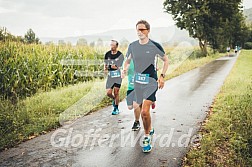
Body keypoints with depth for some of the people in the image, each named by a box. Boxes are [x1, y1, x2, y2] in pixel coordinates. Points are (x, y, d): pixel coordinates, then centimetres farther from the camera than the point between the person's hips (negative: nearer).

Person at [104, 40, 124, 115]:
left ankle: (116, 108, 15)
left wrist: (116, 67, -21)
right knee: (108, 93, -4)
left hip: (117, 75, -3)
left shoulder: (120, 55, -5)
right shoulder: (107, 54, 6)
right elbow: (105, 63, 19)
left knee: (116, 93, 0)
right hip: (110, 75, 3)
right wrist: (105, 69, 0)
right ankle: (114, 99, 31)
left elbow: (122, 67, -3)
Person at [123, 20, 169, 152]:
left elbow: (165, 60, 5)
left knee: (145, 111, -16)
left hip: (151, 82, -4)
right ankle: (149, 130, 41)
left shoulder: (155, 45, -7)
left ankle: (146, 137, 4)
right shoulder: (132, 46, 3)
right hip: (137, 82, 5)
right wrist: (125, 69, -3)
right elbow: (128, 60, 18)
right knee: (142, 110, 16)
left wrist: (162, 76, -5)